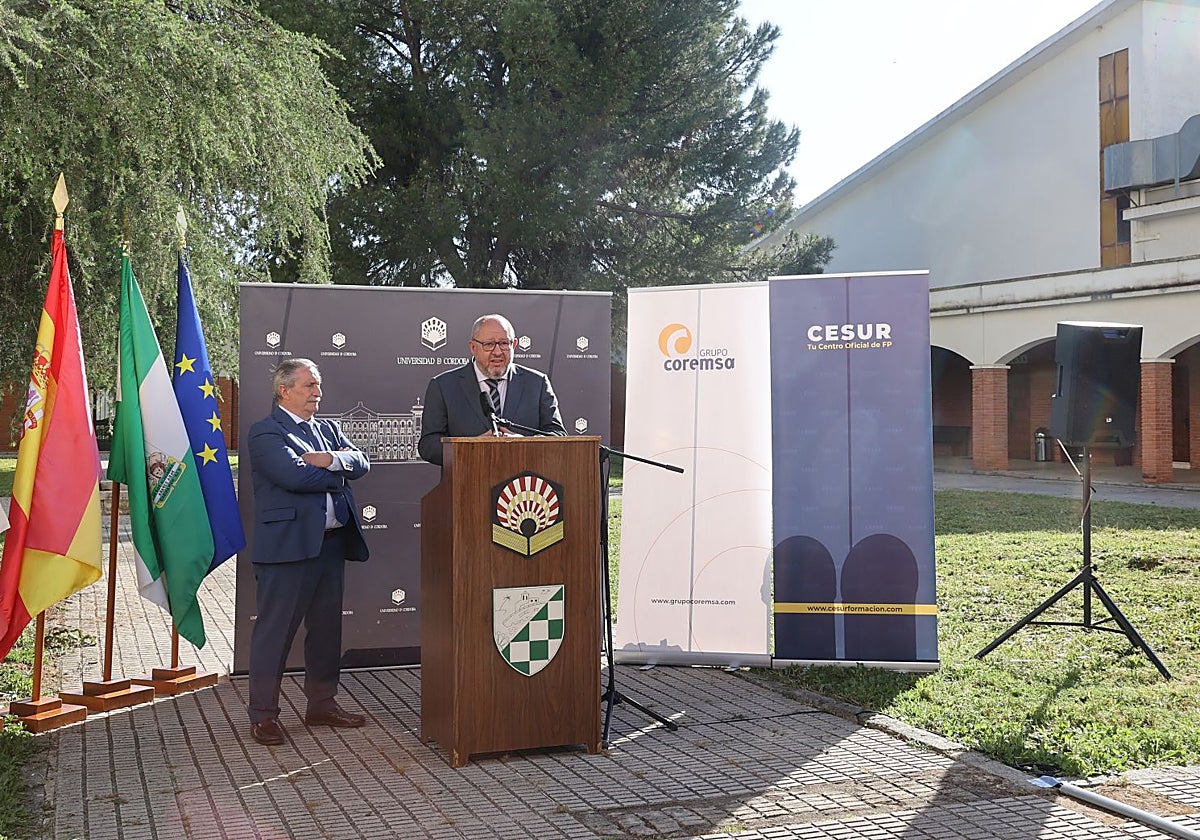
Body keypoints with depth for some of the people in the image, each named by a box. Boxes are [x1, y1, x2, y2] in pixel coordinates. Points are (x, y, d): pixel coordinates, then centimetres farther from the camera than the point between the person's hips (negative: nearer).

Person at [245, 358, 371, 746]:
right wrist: (338, 472, -4)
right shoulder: (265, 433, -5)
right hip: (288, 544, -7)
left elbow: (361, 463, 6)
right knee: (275, 629, -1)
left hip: (332, 541, 8)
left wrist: (331, 460, -14)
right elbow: (294, 475, -19)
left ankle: (322, 704, 26)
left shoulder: (327, 429, 19)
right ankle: (263, 714, 8)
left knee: (327, 627, 14)